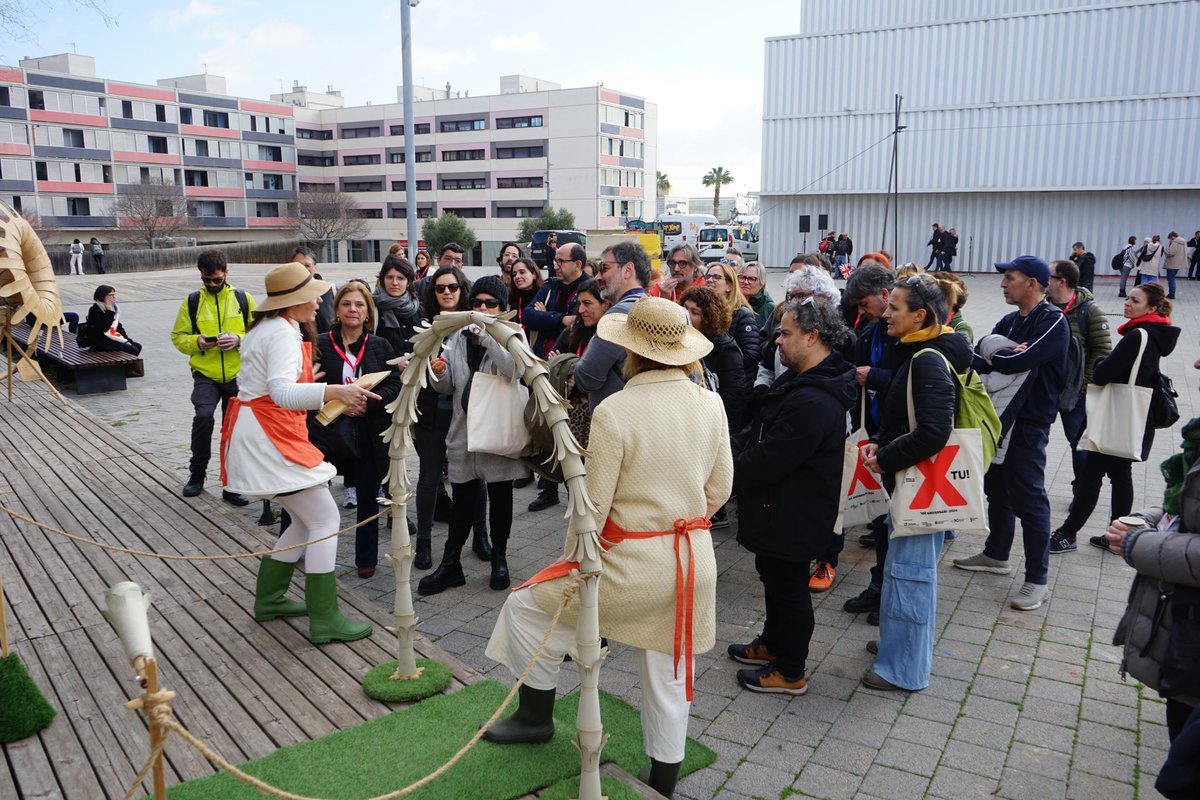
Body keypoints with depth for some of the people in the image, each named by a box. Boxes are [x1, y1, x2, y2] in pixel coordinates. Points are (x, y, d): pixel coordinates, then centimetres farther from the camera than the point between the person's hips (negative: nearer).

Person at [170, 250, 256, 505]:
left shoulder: (243, 299, 4)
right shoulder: (192, 302, 5)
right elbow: (178, 337, 7)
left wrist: (240, 340, -15)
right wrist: (197, 342, -13)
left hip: (238, 375, 1)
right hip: (205, 374, -1)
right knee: (203, 416, -23)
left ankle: (232, 486, 18)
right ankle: (197, 473, 0)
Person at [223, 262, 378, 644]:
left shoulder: (267, 327, 15)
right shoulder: (283, 333, -17)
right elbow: (282, 393, -34)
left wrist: (308, 384, 29)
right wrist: (334, 391, -48)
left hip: (259, 436, 10)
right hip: (268, 438, -10)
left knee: (307, 520, 16)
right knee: (326, 520, -8)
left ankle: (269, 599, 25)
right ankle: (324, 621, -5)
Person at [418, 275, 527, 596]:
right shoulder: (458, 338, 9)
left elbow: (516, 370, -24)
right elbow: (447, 387, 11)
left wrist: (487, 336, -30)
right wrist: (439, 373, -11)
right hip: (464, 428, 3)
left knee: (500, 497, 10)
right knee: (462, 498, 8)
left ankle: (499, 559, 26)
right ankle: (451, 563, 17)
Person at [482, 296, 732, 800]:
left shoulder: (613, 411, -19)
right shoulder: (710, 405, -4)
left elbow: (593, 504, -14)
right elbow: (719, 489, 4)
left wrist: (574, 560, 2)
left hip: (631, 565, -5)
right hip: (694, 563, 6)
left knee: (528, 606, 18)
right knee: (670, 678, 21)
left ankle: (536, 716, 33)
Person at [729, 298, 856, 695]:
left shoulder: (813, 402, -30)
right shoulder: (799, 381, 6)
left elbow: (769, 462, -30)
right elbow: (758, 432, 9)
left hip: (792, 514, -10)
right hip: (782, 507, 10)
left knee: (787, 585, 6)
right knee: (773, 574, 25)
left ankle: (790, 672, 25)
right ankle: (773, 643, 46)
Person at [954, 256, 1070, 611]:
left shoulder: (1053, 322, -14)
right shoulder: (1010, 322, 11)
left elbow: (1016, 362, -25)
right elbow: (979, 360, 3)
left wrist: (988, 354, -8)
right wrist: (1000, 355, -18)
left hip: (1029, 422, -8)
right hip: (1000, 414, 8)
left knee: (1028, 497, -4)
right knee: (997, 488, 18)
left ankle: (1038, 579, 6)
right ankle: (996, 554, 35)